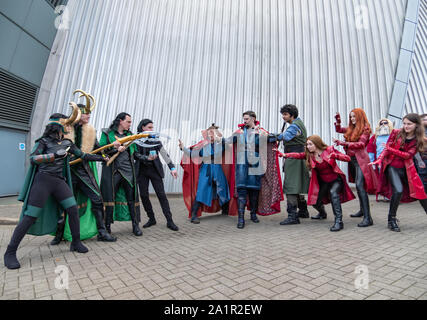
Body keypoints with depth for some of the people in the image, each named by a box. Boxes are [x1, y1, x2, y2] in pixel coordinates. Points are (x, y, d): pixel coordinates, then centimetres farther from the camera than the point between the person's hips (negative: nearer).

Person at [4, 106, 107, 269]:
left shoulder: (67, 143, 12)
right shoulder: (44, 141, -1)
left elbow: (83, 156, 16)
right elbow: (32, 159, -11)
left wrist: (101, 157, 14)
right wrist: (55, 155, -21)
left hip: (59, 181, 5)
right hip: (43, 180, -4)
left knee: (73, 209, -4)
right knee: (30, 217, -4)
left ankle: (76, 243, 10)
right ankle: (10, 253, 13)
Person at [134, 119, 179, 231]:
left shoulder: (155, 139, 2)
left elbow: (164, 154, -4)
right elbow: (135, 154, -5)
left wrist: (172, 167, -12)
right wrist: (147, 158, -21)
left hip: (155, 169, -1)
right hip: (142, 171, 1)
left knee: (161, 194, -4)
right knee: (143, 195, 3)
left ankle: (169, 221, 0)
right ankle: (151, 218, 21)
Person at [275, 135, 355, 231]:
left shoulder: (329, 150, -16)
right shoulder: (309, 154, -8)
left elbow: (348, 158, -19)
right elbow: (298, 155, -26)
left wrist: (335, 156, -38)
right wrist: (285, 155, -43)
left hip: (336, 180, -4)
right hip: (323, 182, 4)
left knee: (333, 193, -34)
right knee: (315, 202, 4)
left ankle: (339, 221, -28)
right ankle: (322, 214, 40)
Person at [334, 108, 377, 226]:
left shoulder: (365, 129, -4)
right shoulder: (351, 129, 15)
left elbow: (361, 144, -15)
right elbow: (338, 129, 28)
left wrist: (343, 143, -21)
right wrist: (338, 119, 13)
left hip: (360, 160, -7)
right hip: (352, 159, 7)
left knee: (360, 185, -19)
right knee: (358, 186, 16)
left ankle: (368, 218, -18)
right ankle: (362, 210, 30)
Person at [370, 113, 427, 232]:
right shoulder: (396, 133, -2)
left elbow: (408, 155, -13)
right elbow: (386, 149, -2)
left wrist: (391, 149, -22)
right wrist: (379, 160, -16)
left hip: (407, 169, 3)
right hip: (392, 167, -2)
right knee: (398, 191, -20)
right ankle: (391, 220, -5)